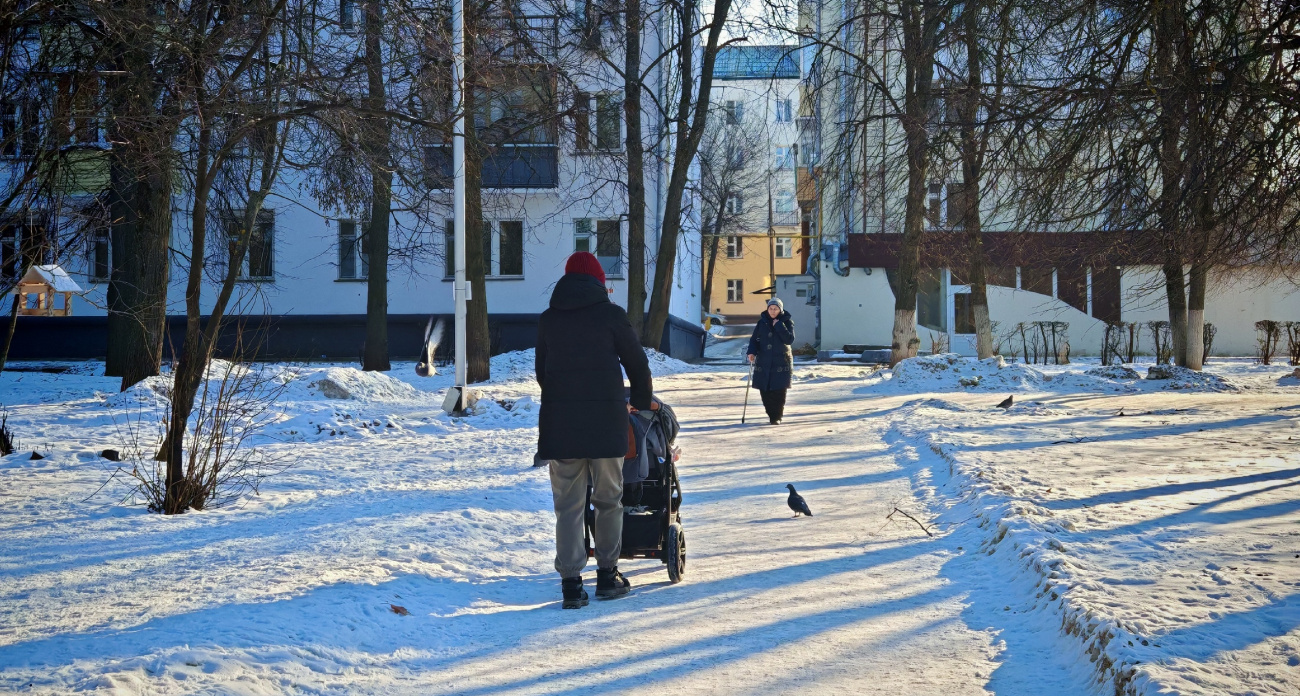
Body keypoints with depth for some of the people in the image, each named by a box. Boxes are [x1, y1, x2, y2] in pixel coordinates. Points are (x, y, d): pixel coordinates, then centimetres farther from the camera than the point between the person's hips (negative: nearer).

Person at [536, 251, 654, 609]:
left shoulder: (548, 319, 8)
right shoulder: (610, 314, -1)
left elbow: (542, 370, 14)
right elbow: (637, 362, 5)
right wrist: (641, 402, 21)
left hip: (559, 423, 2)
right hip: (606, 421, -2)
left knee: (568, 505, 4)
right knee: (608, 500, 12)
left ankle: (571, 581, -1)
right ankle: (607, 576, 16)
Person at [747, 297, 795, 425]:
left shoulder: (787, 322, 1)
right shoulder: (762, 322, 7)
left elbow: (789, 339, -12)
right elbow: (754, 339, 10)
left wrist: (779, 326, -17)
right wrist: (752, 352, -8)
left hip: (781, 362, -3)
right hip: (763, 361, 3)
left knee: (778, 390, -8)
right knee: (764, 390, 0)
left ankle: (776, 417, 1)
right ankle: (771, 413, 16)